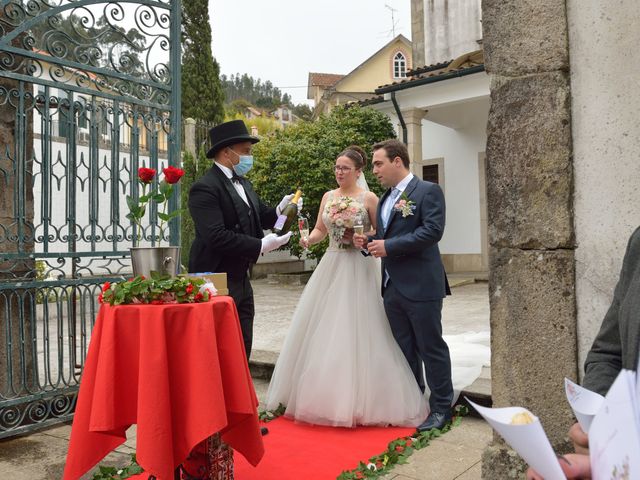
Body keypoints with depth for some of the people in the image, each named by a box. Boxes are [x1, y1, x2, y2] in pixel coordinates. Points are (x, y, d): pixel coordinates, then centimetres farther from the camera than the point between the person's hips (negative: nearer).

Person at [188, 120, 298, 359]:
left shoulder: (243, 184, 12)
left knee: (243, 347, 15)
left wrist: (280, 209, -7)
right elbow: (216, 237, -25)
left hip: (241, 280, 9)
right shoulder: (205, 188, -16)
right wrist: (261, 245, -22)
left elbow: (260, 217, 14)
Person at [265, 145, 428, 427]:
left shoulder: (369, 199, -2)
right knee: (323, 329, 5)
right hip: (331, 267, 5)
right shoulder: (328, 197, 11)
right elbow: (320, 230, 10)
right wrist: (308, 240, -10)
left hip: (359, 269, -5)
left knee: (357, 331, -5)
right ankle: (324, 395, 19)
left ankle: (360, 400, 7)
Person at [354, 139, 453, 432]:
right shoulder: (385, 198, 16)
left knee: (431, 347, 3)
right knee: (404, 349, 16)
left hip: (421, 286, -8)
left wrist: (388, 246, -20)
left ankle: (441, 408, 17)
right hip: (392, 287, 8)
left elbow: (433, 230, -20)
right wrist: (368, 241, 1)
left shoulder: (428, 191, -8)